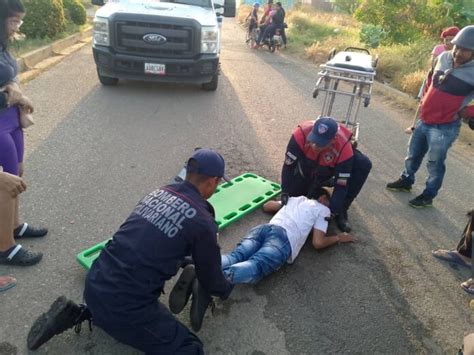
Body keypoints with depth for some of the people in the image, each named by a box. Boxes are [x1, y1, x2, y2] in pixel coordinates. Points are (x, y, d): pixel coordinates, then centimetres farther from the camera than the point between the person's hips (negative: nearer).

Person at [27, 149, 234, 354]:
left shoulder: (157, 193, 6)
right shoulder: (202, 222, -14)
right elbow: (210, 279, 2)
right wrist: (225, 290, 25)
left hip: (95, 282, 8)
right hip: (125, 303, -8)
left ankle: (76, 313, 18)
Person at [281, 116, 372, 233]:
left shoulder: (344, 148, -39)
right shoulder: (301, 133, -40)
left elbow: (341, 184, -31)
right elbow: (289, 165, -27)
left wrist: (333, 211, -35)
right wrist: (285, 192, -29)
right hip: (307, 169, 1)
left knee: (364, 165, -24)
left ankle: (341, 212, -11)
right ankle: (314, 183, 24)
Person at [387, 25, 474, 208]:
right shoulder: (443, 58, -1)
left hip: (445, 128, -6)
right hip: (424, 120, 6)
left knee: (435, 164, 6)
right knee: (413, 155, 21)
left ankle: (428, 196, 24)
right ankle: (406, 181, 43)